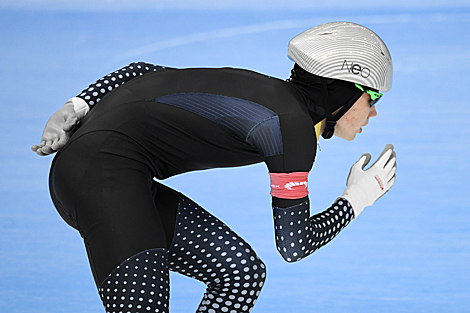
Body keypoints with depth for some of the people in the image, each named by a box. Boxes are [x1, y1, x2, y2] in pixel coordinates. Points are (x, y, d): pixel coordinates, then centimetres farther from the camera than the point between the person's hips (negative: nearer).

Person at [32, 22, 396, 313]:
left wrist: (77, 108, 6)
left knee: (242, 272, 7)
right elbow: (294, 244, -3)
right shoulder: (293, 126, -9)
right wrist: (356, 199, 12)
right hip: (106, 172, -10)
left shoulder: (267, 93, 17)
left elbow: (142, 73, 17)